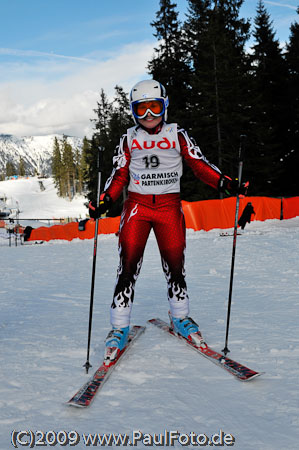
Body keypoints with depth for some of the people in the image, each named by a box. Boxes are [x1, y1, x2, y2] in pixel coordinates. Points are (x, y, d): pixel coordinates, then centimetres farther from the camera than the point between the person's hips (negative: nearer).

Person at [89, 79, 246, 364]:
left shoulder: (178, 136, 6)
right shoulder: (129, 140, 8)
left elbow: (199, 165, 3)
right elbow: (119, 175, 9)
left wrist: (225, 183, -13)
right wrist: (104, 202, -6)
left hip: (169, 207, 0)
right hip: (137, 206, 0)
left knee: (174, 265, 2)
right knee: (128, 265, -7)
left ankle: (180, 317, 23)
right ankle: (120, 326, 3)